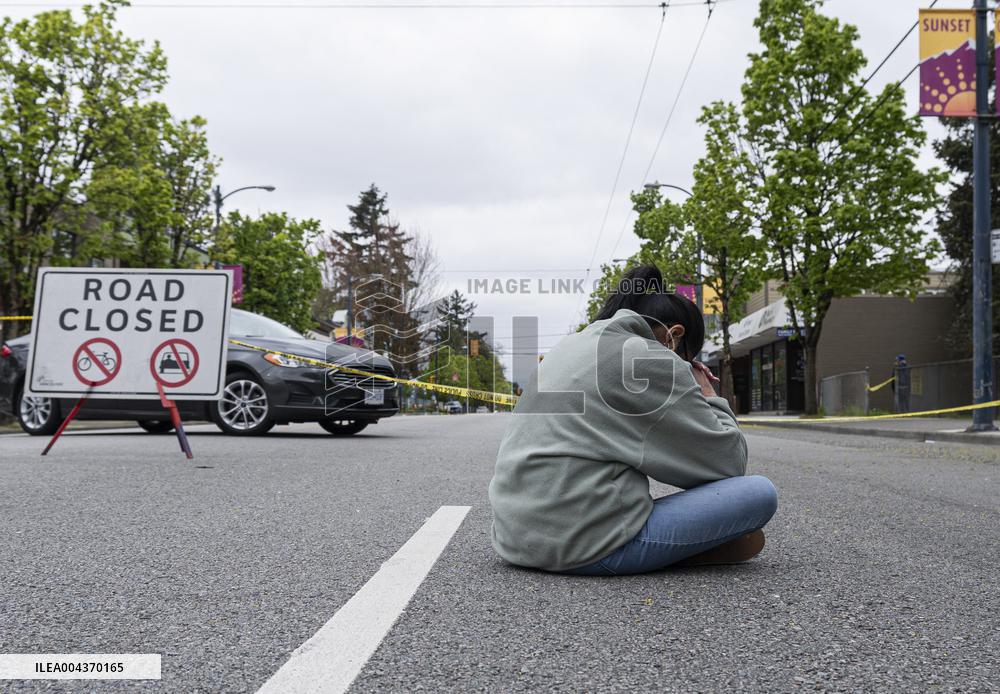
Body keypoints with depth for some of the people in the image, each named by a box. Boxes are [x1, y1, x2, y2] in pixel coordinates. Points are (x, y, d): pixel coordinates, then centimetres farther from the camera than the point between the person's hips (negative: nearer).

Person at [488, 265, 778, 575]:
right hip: (591, 547, -9)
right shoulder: (653, 361, -6)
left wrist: (687, 391, 22)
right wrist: (708, 396, 14)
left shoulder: (570, 345, 18)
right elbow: (729, 462, -3)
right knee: (761, 493, -5)